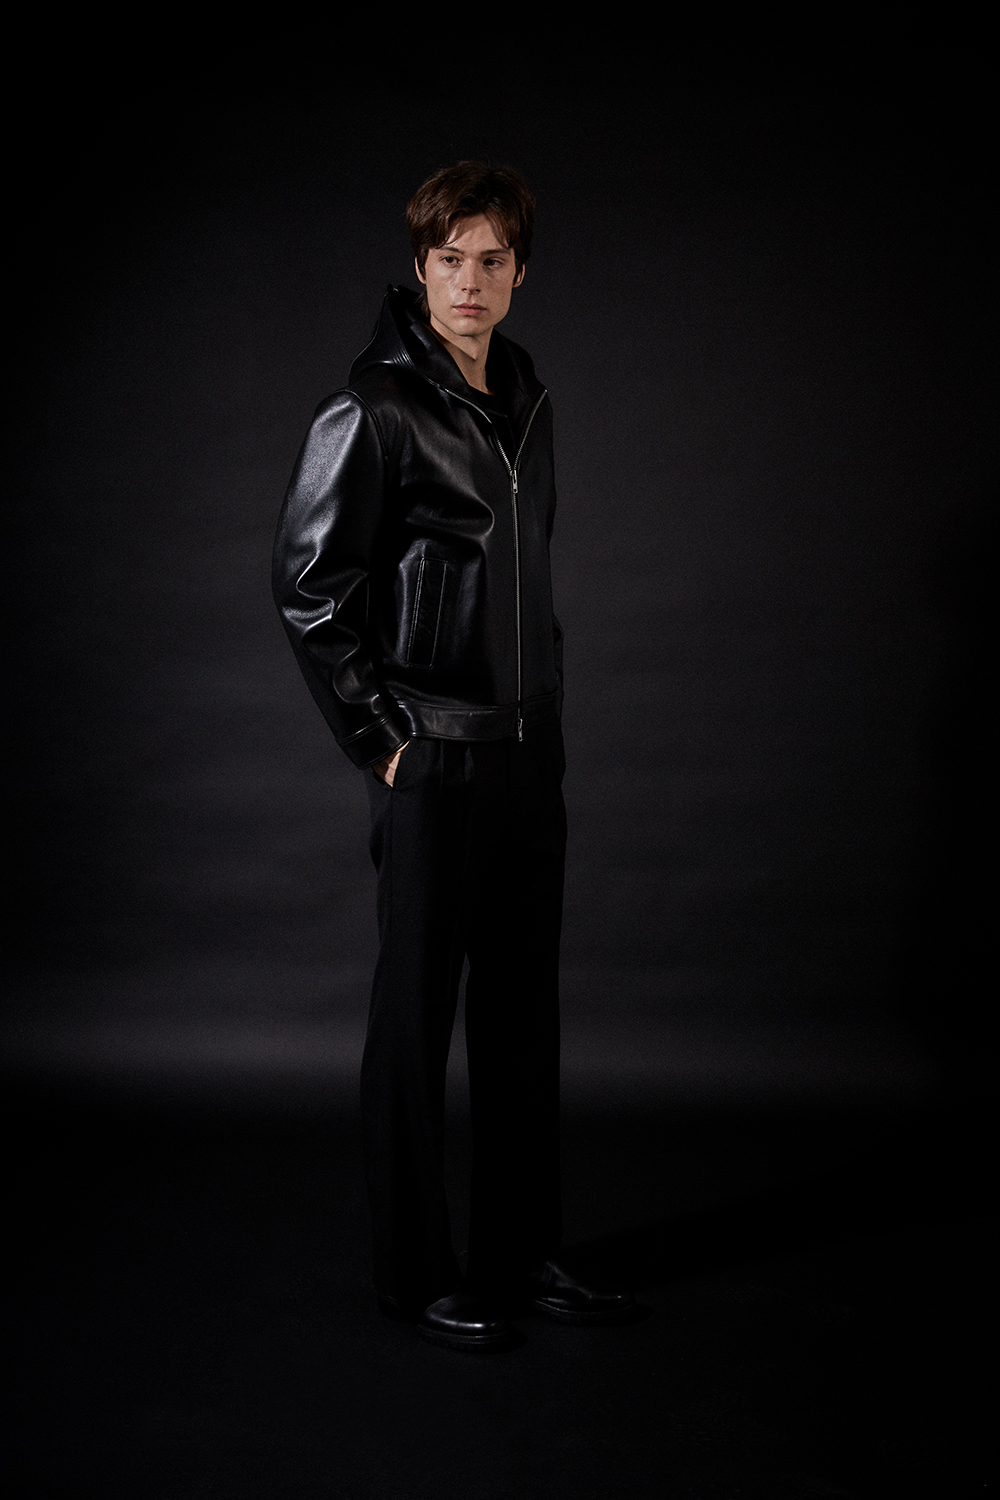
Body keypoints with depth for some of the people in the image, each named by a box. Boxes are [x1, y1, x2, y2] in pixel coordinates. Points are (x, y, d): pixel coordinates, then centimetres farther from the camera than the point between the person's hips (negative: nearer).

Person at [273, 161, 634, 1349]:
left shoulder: (527, 403, 12)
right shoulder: (376, 407, -10)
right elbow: (306, 583, -12)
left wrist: (547, 706, 14)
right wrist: (377, 736, -11)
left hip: (530, 754, 7)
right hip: (433, 759, -7)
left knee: (523, 1009, 13)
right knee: (418, 1016, 2)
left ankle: (521, 1254, 25)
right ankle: (415, 1274, 15)